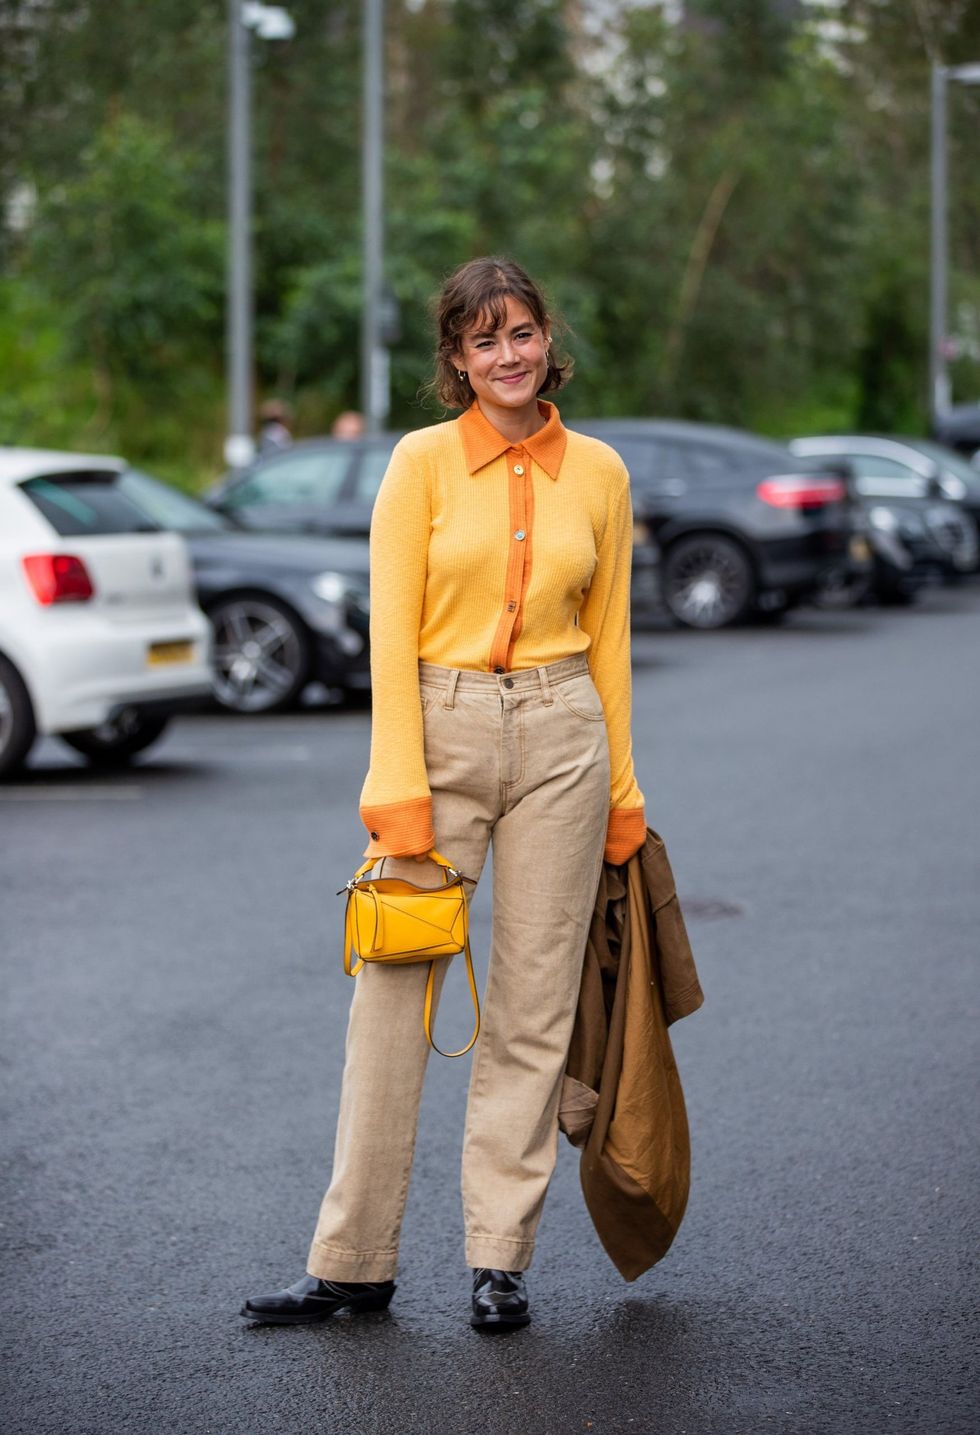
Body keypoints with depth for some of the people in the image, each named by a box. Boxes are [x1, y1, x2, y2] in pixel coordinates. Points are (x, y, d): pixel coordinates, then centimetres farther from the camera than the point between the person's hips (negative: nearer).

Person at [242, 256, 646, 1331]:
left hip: (559, 736, 2)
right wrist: (398, 781, -11)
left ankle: (500, 1260, 13)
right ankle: (353, 1261, 7)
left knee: (534, 1005, 4)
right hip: (441, 727, -2)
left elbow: (608, 635, 12)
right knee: (394, 990, -1)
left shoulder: (597, 472, 6)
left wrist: (620, 785, 11)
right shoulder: (423, 461, -1)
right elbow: (393, 629, -4)